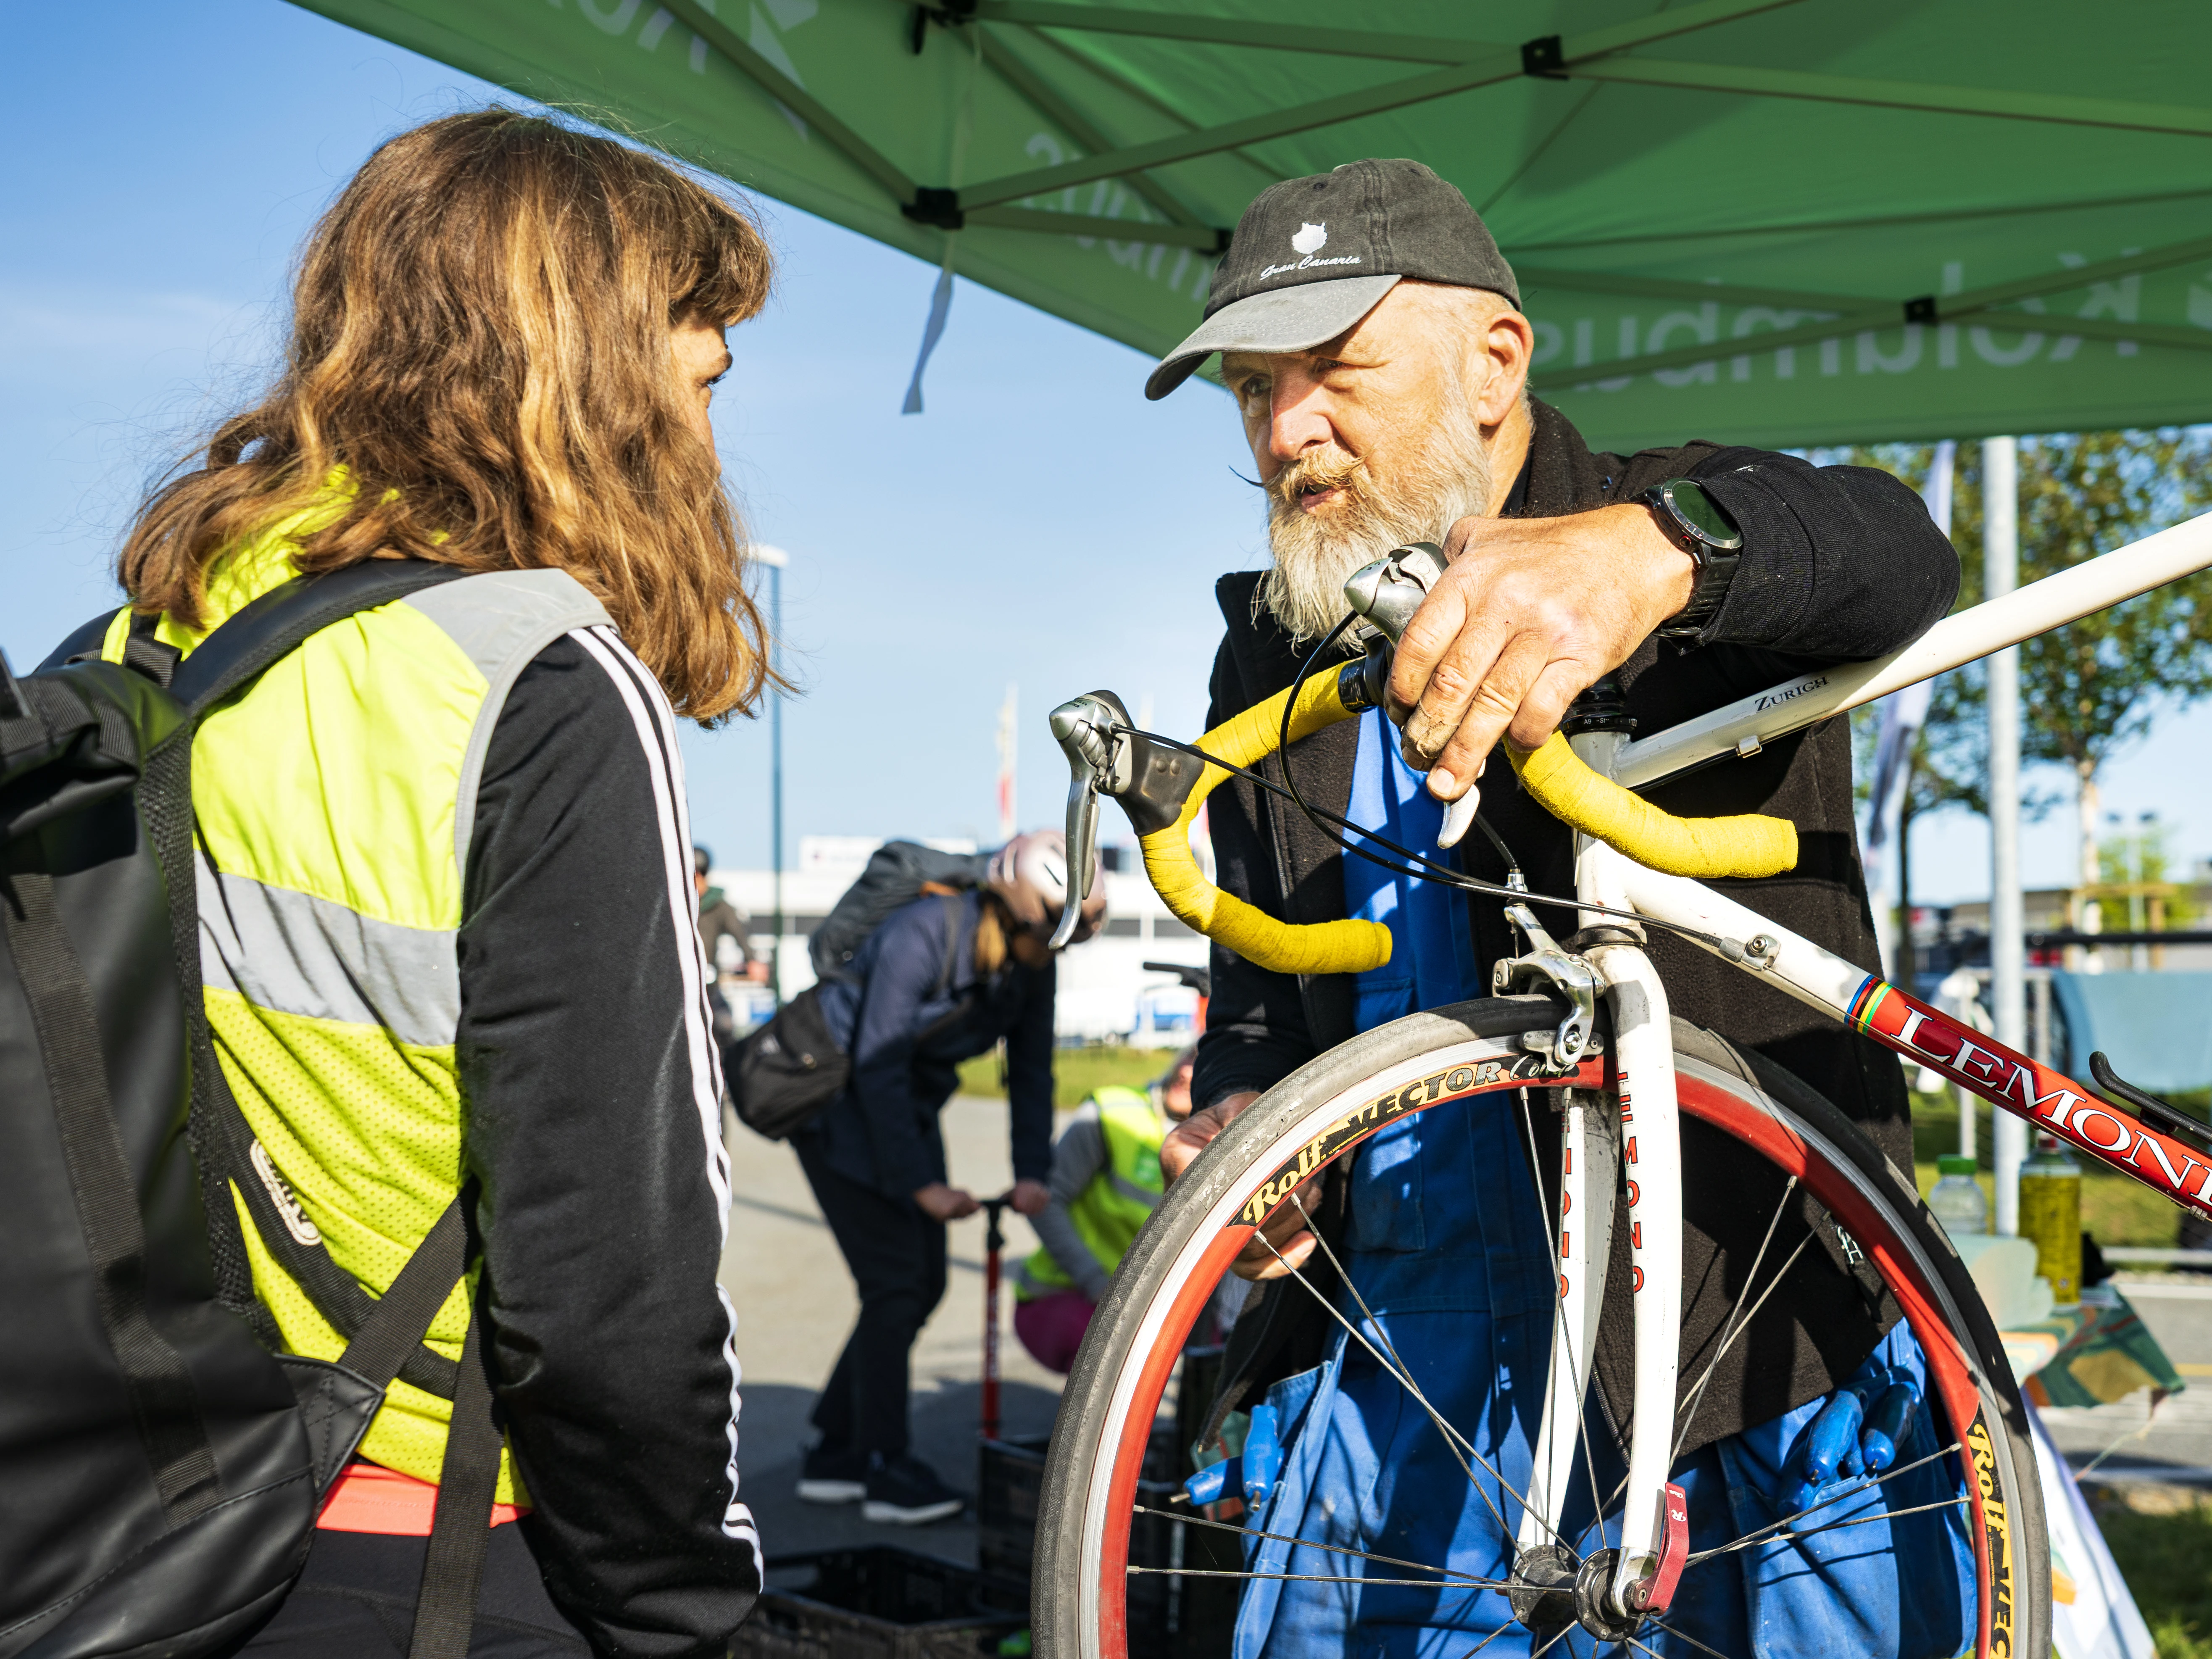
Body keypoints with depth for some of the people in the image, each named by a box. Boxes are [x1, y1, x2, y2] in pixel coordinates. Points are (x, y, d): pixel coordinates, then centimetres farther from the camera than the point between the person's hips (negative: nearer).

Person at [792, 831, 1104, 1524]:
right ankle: (885, 1471, -2)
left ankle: (834, 1453, 15)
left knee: (924, 1283, 4)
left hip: (910, 1108, 8)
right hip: (838, 1099, -8)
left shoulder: (1032, 966, -7)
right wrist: (921, 1185, -24)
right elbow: (878, 1069, -26)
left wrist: (1032, 1173, -8)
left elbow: (1031, 1069, 3)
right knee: (894, 1280, -12)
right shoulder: (921, 937, -29)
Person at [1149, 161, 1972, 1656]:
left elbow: (1894, 551, -27)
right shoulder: (1271, 665, 12)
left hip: (1763, 1349, -4)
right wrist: (1244, 1122, -6)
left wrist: (1648, 553, -49)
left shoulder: (1699, 525, -4)